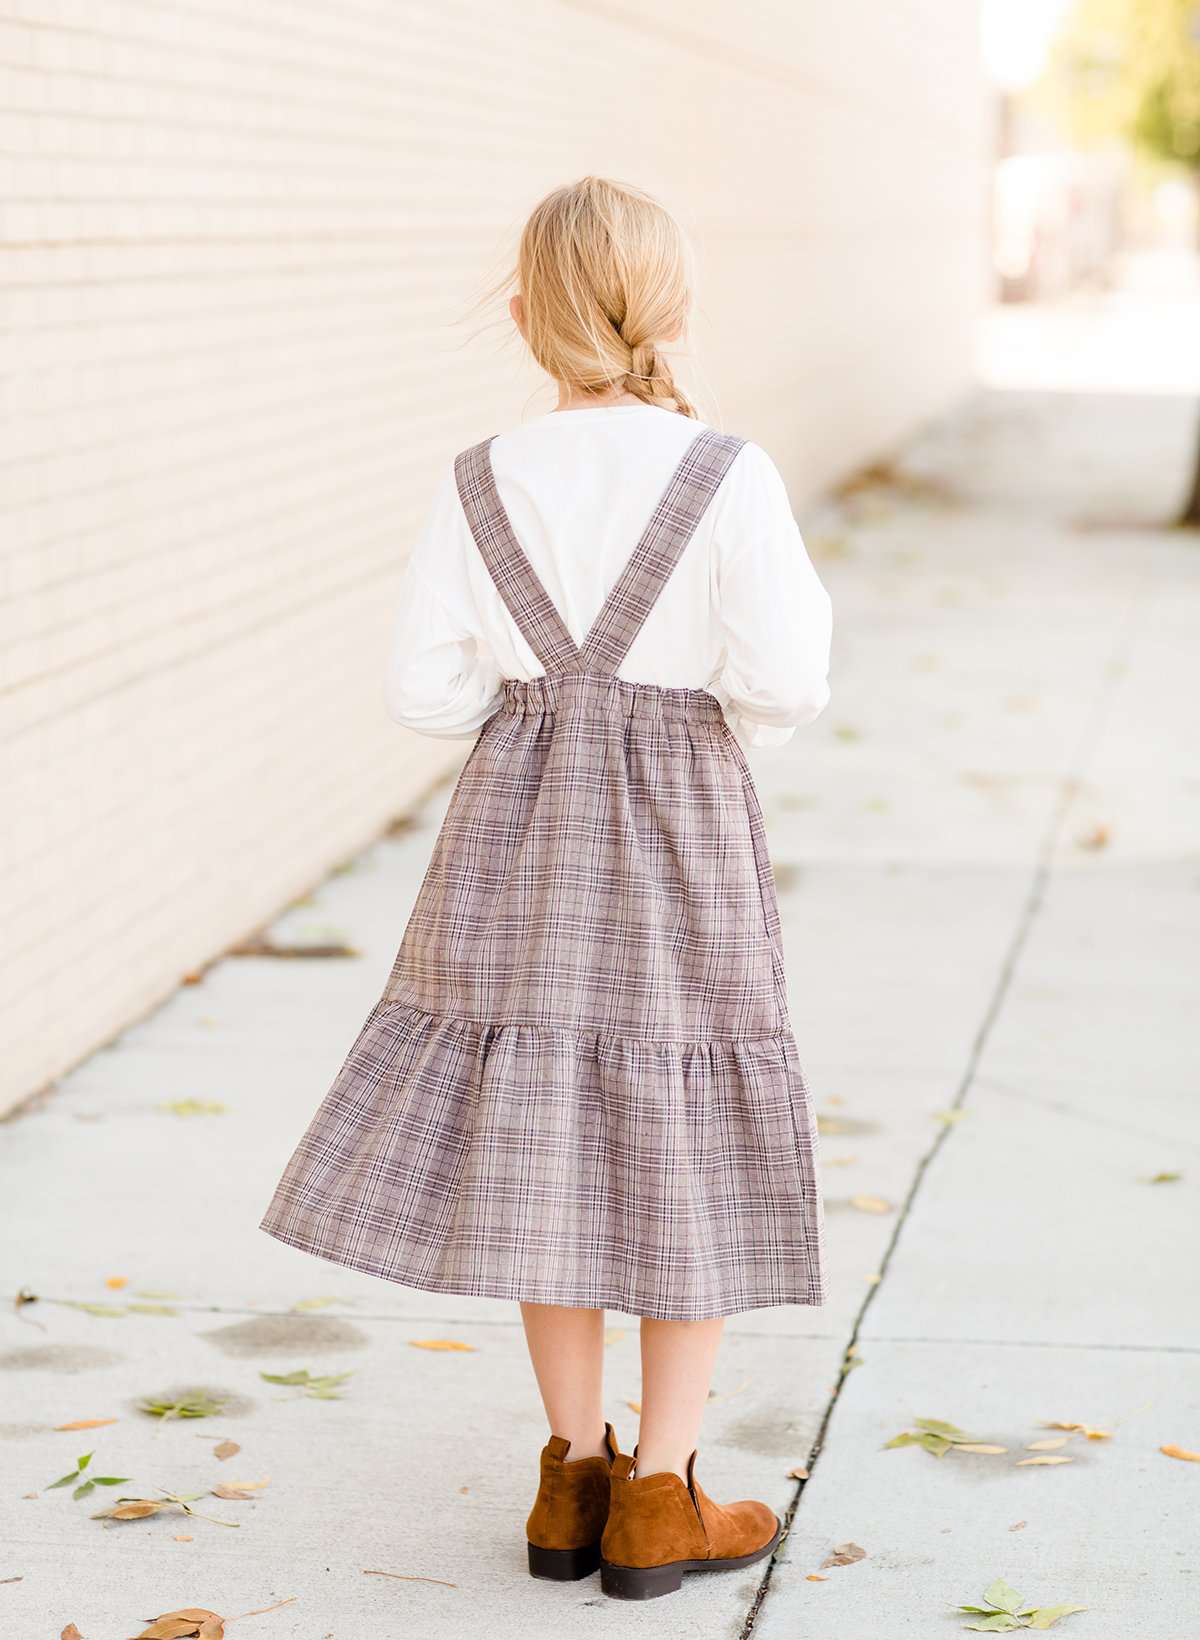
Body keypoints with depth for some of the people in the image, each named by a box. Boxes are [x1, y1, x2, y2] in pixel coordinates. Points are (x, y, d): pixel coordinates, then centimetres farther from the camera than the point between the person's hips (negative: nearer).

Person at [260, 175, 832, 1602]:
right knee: (690, 1158, 8)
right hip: (682, 840, -3)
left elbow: (426, 689, -2)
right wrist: (730, 729, 7)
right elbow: (783, 681, -15)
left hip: (520, 832, 3)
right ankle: (657, 1501, 13)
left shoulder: (482, 486, -3)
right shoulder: (727, 480, -12)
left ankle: (574, 1479, 20)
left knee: (546, 1148, 13)